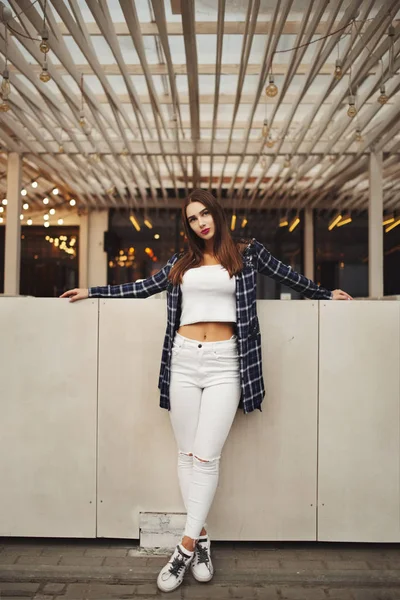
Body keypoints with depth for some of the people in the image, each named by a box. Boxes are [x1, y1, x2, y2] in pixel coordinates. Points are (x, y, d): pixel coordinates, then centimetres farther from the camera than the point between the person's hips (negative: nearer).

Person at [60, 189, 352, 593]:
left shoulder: (247, 253, 8)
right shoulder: (180, 262, 14)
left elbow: (286, 275, 20)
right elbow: (142, 288, 18)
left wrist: (325, 295, 30)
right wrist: (91, 292, 20)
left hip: (224, 363, -3)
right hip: (183, 360, 3)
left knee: (205, 457, -8)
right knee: (186, 454, 4)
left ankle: (186, 549, 2)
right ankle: (201, 540, 17)